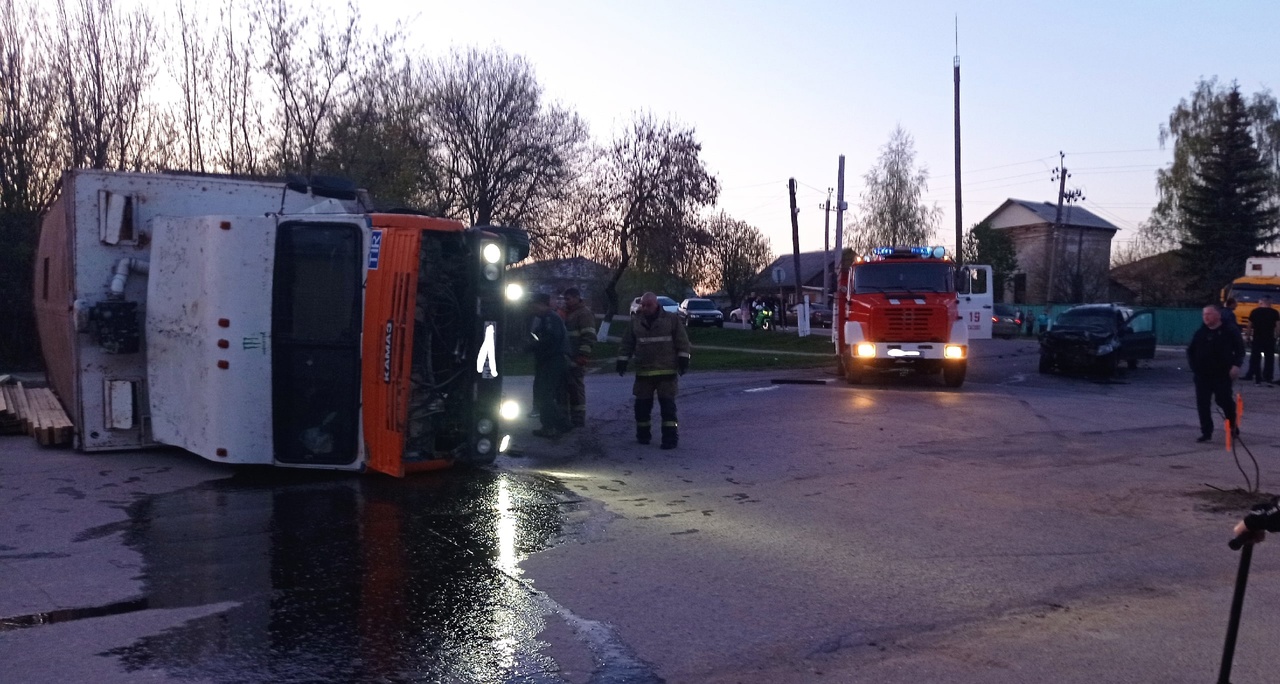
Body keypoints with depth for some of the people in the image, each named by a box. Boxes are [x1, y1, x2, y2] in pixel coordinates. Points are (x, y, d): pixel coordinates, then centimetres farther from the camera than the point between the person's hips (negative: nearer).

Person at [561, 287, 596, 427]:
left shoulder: (584, 313, -9)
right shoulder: (569, 313, 22)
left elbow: (589, 337, -18)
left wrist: (583, 356, -23)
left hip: (577, 360, -9)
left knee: (576, 389, -6)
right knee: (568, 388, 12)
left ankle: (578, 419, -2)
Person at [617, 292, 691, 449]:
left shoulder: (671, 319, -1)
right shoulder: (636, 322, 6)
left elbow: (682, 341, 0)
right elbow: (627, 343, 11)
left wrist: (683, 360, -5)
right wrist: (622, 361, 7)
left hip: (667, 371, -3)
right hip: (643, 372, 3)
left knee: (667, 404, -5)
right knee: (642, 404, 8)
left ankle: (670, 437, -3)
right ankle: (643, 434, 24)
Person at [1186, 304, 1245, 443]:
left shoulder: (1230, 332, -2)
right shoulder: (1200, 333, 9)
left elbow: (1240, 349, 0)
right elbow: (1190, 351, 16)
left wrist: (1236, 365, -13)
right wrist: (1194, 367, 6)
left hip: (1223, 374, -4)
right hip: (1202, 375, 4)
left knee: (1224, 400, -2)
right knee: (1202, 404, -1)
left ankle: (1233, 425, 25)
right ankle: (1206, 432, 6)